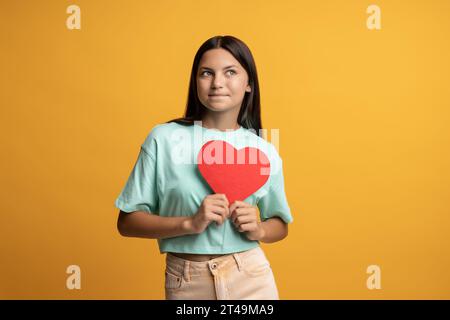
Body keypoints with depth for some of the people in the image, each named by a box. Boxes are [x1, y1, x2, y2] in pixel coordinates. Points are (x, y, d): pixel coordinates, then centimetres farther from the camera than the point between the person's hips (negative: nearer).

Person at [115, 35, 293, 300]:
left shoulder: (264, 151, -2)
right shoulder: (164, 139, -8)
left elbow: (280, 225, 11)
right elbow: (127, 221, -6)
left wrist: (258, 230, -10)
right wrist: (190, 223, -20)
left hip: (250, 278, 2)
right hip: (186, 282, -1)